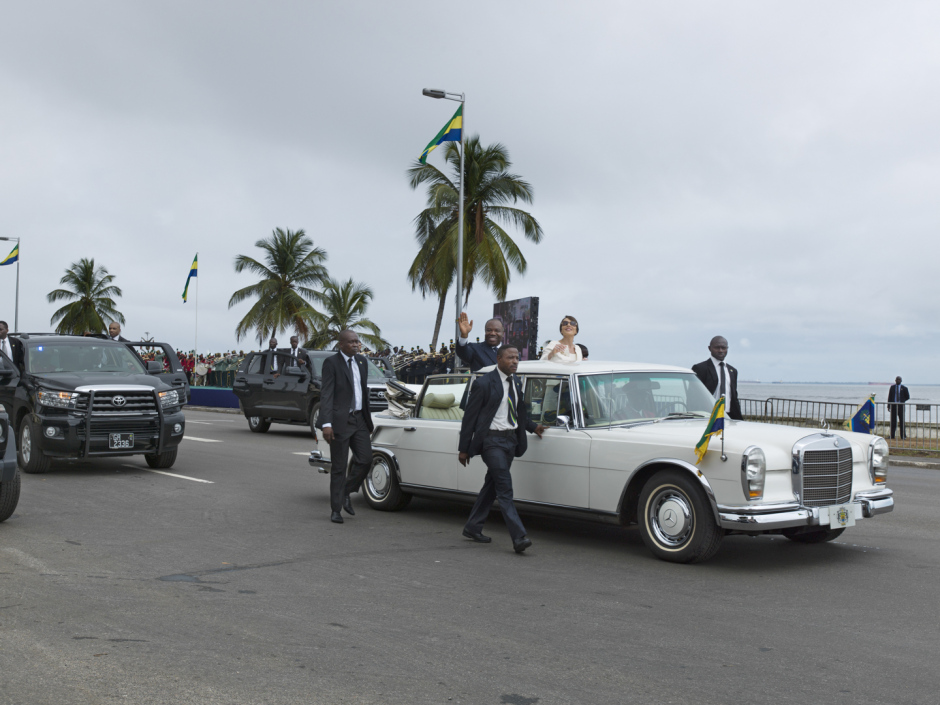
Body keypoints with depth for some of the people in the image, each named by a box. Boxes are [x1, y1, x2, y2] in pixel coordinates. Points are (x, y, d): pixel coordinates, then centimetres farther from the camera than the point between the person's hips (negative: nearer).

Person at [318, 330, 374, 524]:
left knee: (365, 459, 0)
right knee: (339, 467, 1)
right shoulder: (331, 363, -8)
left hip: (359, 419, 6)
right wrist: (326, 424, -22)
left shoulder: (361, 361, 12)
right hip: (340, 421, -6)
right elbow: (326, 394, -13)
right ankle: (336, 510, 11)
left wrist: (368, 419, 18)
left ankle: (346, 492, 23)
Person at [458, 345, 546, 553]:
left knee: (492, 485, 14)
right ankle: (519, 537, -18)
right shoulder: (484, 384, -10)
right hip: (492, 440, -7)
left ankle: (472, 528, 28)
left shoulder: (516, 383, 11)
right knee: (505, 487, -13)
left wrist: (533, 426, 14)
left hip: (511, 440, 8)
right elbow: (470, 417, -6)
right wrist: (464, 449, -6)